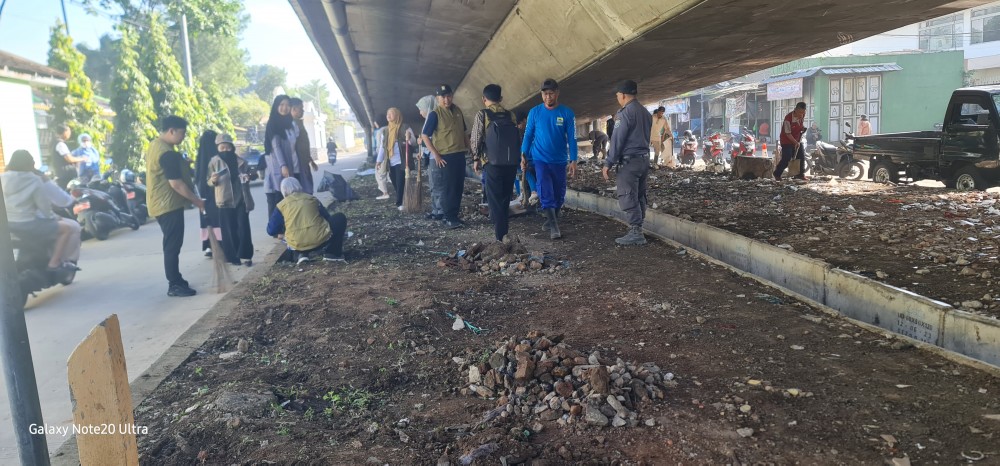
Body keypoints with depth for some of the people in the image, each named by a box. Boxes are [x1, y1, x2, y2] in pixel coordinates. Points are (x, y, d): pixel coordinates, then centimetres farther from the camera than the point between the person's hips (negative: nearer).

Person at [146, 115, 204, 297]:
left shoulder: (155, 145, 12)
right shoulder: (167, 153, -21)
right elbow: (176, 183, -23)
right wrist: (197, 201, -17)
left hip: (162, 203, 11)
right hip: (169, 205, -11)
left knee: (172, 244, 16)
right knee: (173, 245, -5)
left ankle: (176, 280, 23)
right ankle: (174, 285, 1)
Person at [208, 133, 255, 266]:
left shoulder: (241, 162, 2)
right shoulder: (214, 162, -1)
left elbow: (248, 174, 17)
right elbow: (209, 182, 3)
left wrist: (247, 177, -6)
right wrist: (213, 180, -20)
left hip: (241, 199, 1)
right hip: (225, 201, -1)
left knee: (243, 228, -1)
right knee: (229, 230, 2)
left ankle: (246, 255, 5)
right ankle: (233, 257, 10)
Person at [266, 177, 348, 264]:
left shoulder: (281, 205, 10)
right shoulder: (312, 199, 13)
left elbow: (271, 230, 13)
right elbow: (327, 217, 24)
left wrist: (281, 233, 35)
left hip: (297, 245, 2)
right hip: (320, 239, -2)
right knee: (340, 218, 23)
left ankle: (301, 254, 10)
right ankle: (332, 253, 11)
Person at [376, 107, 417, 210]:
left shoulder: (405, 127, -4)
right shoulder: (385, 130, 13)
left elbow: (414, 142, -10)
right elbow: (382, 146, 17)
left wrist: (409, 138, -32)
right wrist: (379, 160, 12)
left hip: (401, 161, -6)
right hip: (391, 162, 6)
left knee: (400, 183, -8)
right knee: (395, 183, 8)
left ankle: (400, 203, -4)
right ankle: (400, 202, 17)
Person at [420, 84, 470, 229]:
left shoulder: (457, 110, 10)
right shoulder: (435, 114, -9)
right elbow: (425, 136, -11)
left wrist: (468, 147, 15)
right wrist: (436, 155, -15)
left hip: (460, 154, 6)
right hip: (446, 156, -6)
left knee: (459, 186, 8)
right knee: (450, 188, -6)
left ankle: (454, 216, 18)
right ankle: (449, 219, 0)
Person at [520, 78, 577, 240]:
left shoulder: (567, 113, -4)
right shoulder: (535, 112, -3)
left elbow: (572, 138, -3)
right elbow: (528, 135, 4)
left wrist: (573, 161, -8)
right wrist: (524, 156, -1)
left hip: (560, 161, 1)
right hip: (540, 159, -1)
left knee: (559, 195, 10)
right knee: (546, 194, -11)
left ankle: (551, 221, 30)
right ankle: (554, 227, -6)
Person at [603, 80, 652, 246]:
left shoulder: (625, 113, -13)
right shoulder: (645, 112, 14)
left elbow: (617, 140, -15)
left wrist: (608, 163, -13)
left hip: (629, 160, -9)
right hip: (644, 159, 9)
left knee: (628, 197, -7)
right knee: (639, 196, 12)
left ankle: (636, 233, -9)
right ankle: (637, 229, 16)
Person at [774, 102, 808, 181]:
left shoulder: (802, 116, -7)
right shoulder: (788, 118, -27)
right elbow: (788, 133, -22)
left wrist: (803, 129, -3)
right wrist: (795, 142, -23)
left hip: (797, 140, 7)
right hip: (787, 140, -7)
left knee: (802, 156, 2)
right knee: (786, 159, -9)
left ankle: (799, 174, 13)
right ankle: (777, 174, 7)